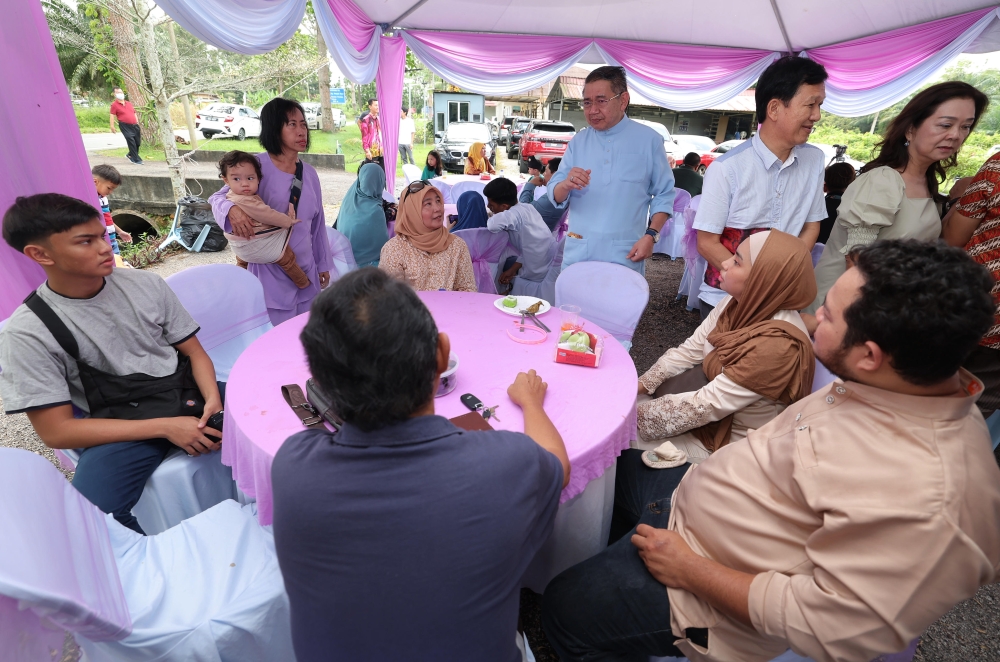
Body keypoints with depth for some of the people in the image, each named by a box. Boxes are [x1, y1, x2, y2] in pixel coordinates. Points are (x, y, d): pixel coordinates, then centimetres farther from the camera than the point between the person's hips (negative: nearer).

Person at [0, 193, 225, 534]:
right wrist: (164, 427, -19)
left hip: (189, 395, 3)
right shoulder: (27, 332, -7)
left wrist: (213, 399, -15)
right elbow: (56, 431, -8)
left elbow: (194, 351, 6)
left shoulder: (145, 283, 1)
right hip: (121, 426, -3)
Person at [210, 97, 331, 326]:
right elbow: (218, 197, -5)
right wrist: (232, 209, -29)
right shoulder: (259, 165, -9)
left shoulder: (309, 173, 7)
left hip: (306, 268, 5)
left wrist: (323, 264, 16)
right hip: (270, 270, -5)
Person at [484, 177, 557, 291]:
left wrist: (493, 218, -15)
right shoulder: (526, 208, 3)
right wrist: (513, 269, 3)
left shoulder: (514, 214, -20)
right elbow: (527, 246, 5)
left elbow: (493, 225, -38)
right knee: (509, 262, 26)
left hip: (538, 276, -7)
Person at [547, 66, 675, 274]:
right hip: (577, 255, 3)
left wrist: (651, 235, -10)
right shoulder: (578, 142, 9)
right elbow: (555, 196, 5)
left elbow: (663, 194, 4)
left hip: (624, 258, -2)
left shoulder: (648, 140, 2)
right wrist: (566, 185, -18)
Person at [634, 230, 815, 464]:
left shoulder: (776, 345, -31)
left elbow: (707, 406, -28)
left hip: (732, 441, -7)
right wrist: (639, 386, -7)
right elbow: (688, 351, 0)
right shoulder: (739, 305, -8)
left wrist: (635, 415, -22)